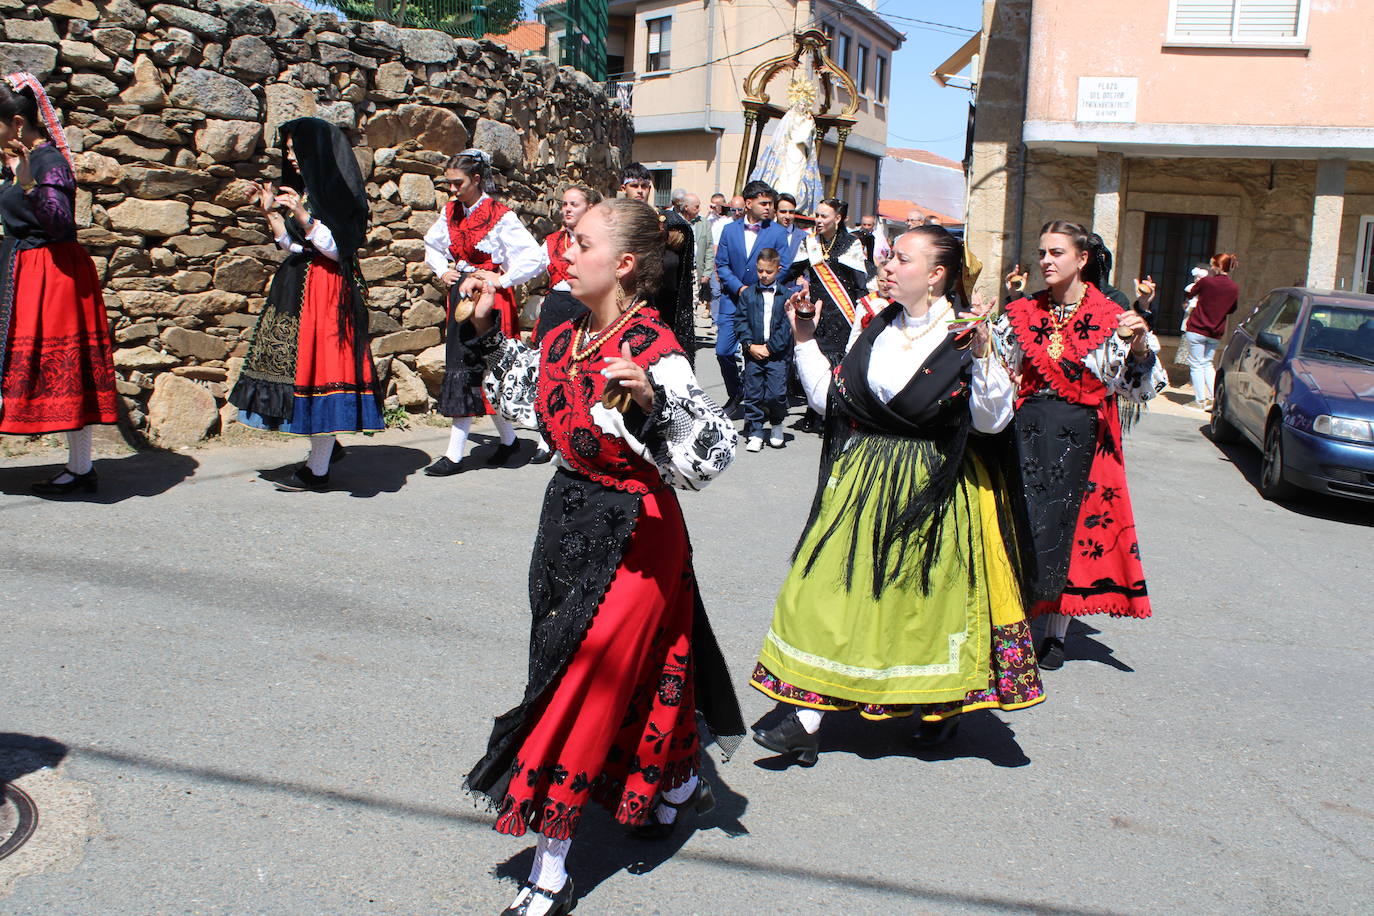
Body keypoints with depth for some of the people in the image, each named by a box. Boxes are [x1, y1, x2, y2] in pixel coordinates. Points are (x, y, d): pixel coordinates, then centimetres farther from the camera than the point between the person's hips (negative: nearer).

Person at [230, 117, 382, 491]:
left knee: (320, 363, -8)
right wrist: (270, 212, 9)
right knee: (298, 363, 9)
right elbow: (293, 247, 16)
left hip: (328, 290, -9)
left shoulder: (338, 192, -8)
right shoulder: (301, 191, 17)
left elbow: (336, 248, -15)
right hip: (296, 288, 9)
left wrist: (302, 216, -23)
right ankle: (328, 444, 24)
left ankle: (318, 470, -3)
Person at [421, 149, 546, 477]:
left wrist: (502, 279, -13)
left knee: (468, 371, -7)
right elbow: (431, 245, 27)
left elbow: (537, 258, -14)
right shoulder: (451, 212, 8)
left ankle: (455, 455, -3)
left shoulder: (500, 216, -11)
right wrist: (442, 270, 10)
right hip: (461, 296, 7)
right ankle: (508, 439, 22)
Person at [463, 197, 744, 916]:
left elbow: (712, 452, -27)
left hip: (632, 538, -8)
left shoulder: (653, 351, -22)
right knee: (647, 663, 23)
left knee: (582, 684, -3)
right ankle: (682, 782, 47)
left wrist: (651, 400, -42)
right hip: (571, 524, 8)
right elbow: (529, 404, 21)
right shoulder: (566, 340, 2)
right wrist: (489, 333, 16)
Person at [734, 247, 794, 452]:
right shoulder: (748, 294, 8)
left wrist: (770, 347, -8)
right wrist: (750, 345, -9)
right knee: (753, 394, 2)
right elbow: (741, 322, 4)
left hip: (777, 353, -2)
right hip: (753, 352, 2)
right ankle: (755, 433, 11)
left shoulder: (787, 295, 2)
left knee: (777, 393, -8)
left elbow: (787, 325, -2)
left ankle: (777, 423, 20)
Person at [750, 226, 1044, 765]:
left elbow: (991, 421, -14)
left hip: (935, 489, -4)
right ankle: (807, 719, 2)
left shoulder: (968, 334, -8)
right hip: (863, 479, 4)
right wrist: (805, 340, 4)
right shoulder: (872, 326, 6)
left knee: (931, 596, 10)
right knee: (832, 587, -2)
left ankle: (943, 703, 36)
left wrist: (982, 356, -25)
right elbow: (828, 399, 7)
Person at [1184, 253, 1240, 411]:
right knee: (1208, 364, 19)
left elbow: (1191, 292, 7)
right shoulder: (1234, 288, -2)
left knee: (1196, 364, 4)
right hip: (1216, 333, 4)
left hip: (1197, 329, -4)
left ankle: (1200, 400, 1)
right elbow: (1231, 309, 12)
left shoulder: (1206, 281, -13)